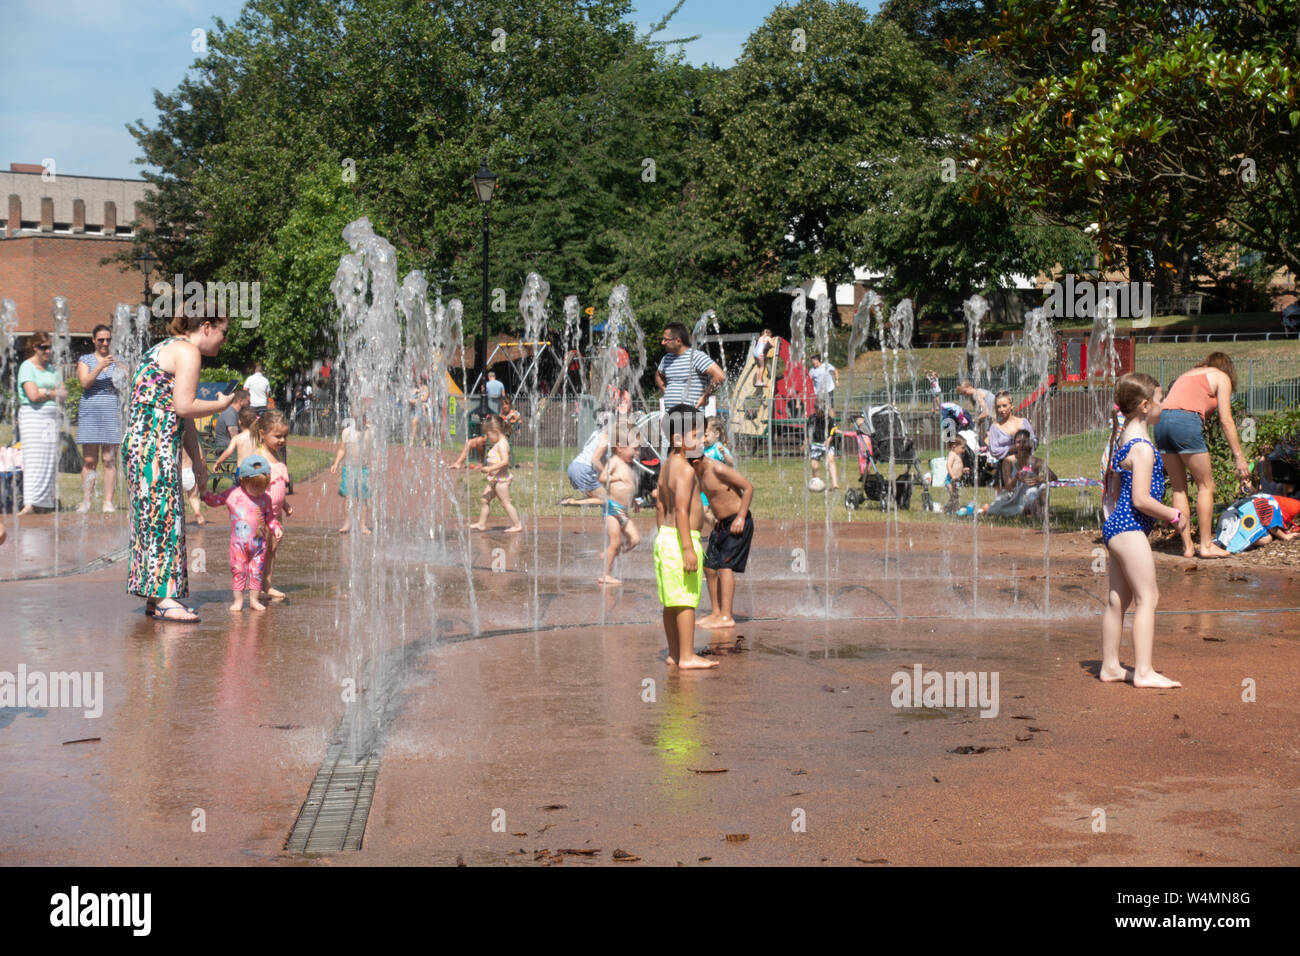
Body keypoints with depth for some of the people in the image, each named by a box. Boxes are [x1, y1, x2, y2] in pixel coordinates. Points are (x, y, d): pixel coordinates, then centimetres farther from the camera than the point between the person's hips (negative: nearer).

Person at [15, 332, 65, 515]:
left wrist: (45, 392, -7)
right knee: (34, 459, -15)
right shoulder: (27, 367, -4)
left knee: (50, 461, 2)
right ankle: (29, 504, -22)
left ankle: (43, 503, 5)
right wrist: (52, 393, 0)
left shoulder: (51, 368, 16)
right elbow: (33, 395, -15)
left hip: (52, 416, 6)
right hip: (32, 415, -6)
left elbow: (64, 393, 8)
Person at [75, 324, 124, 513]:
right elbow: (85, 383, -5)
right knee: (89, 460, -2)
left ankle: (108, 502, -3)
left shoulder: (117, 360, 12)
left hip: (112, 412, 0)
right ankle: (86, 501, 1)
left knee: (109, 459, -3)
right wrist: (100, 366, -16)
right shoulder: (85, 360, 10)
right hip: (90, 411, 0)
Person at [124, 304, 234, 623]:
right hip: (154, 444, -10)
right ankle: (163, 596, -8)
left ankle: (155, 596, 15)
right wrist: (220, 405, -2)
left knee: (155, 517, 11)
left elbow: (182, 417, 23)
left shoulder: (169, 348, 23)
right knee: (164, 515, -9)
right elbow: (184, 407, -19)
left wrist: (198, 461, 22)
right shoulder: (187, 352, -9)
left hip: (139, 443, 10)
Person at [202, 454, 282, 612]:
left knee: (256, 570, 5)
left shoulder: (265, 499, 5)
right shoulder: (233, 493, -1)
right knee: (238, 570, -1)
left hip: (258, 542, 2)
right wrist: (204, 493, -6)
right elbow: (215, 500, 8)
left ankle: (254, 599, 15)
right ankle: (238, 600, 9)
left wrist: (276, 528, -1)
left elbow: (270, 517, 14)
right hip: (239, 542, -2)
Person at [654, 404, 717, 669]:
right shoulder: (685, 469, -16)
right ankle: (687, 656, -5)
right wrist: (688, 548, -25)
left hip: (665, 537, 10)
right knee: (686, 600, -7)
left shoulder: (666, 466, 13)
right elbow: (681, 510, -23)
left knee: (671, 602, 13)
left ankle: (674, 654, 19)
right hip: (681, 538, -10)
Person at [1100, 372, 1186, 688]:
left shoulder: (1124, 441, 14)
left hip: (1117, 524, 10)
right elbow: (1141, 499, -20)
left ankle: (1110, 666, 20)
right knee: (1147, 598, -9)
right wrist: (1174, 515, -10)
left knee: (1118, 599, 14)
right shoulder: (1143, 448, -17)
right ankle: (1144, 671, -12)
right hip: (1130, 528, -10)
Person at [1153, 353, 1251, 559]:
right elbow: (1226, 421, 5)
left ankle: (1187, 546, 13)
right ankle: (1206, 545, 7)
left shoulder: (1188, 374, 32)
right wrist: (1239, 457, 8)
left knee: (1178, 487, 13)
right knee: (1206, 485, 6)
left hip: (1162, 421, 6)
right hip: (1186, 421, -6)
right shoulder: (1221, 377, 14)